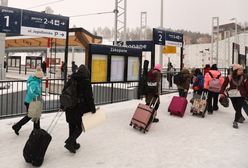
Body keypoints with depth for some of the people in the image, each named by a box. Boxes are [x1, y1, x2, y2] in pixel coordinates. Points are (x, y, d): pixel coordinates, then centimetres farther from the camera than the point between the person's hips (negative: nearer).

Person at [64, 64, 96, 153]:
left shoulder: (71, 80, 5)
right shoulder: (86, 81, -13)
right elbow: (89, 96, -15)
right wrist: (93, 108, -6)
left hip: (70, 107, 6)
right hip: (81, 108, -6)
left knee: (72, 126, 16)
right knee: (80, 126, 6)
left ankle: (73, 144, 26)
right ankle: (70, 142, -9)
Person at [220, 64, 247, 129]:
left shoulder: (243, 78, -6)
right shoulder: (229, 77, -8)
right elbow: (224, 85, -6)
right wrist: (222, 92, -15)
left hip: (241, 95, -1)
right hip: (232, 95, 1)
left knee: (238, 108, -5)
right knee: (236, 108, 12)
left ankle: (235, 122, 3)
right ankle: (241, 117, 37)